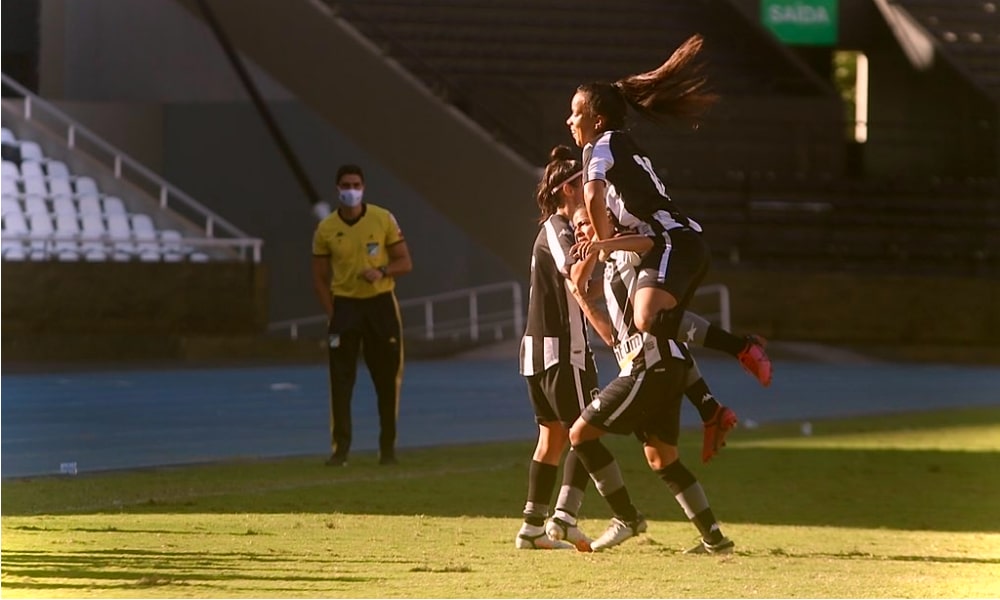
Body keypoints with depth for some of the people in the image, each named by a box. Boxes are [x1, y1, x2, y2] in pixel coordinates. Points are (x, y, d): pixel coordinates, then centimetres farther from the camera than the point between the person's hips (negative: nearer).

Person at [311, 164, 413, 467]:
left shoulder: (383, 220, -3)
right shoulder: (326, 229, -1)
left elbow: (405, 263, 1)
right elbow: (320, 277, 4)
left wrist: (382, 271, -20)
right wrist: (332, 314, -6)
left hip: (380, 304, 0)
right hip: (345, 304, 0)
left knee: (387, 379, 4)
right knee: (340, 380, -8)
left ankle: (388, 447, 15)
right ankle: (340, 448, -5)